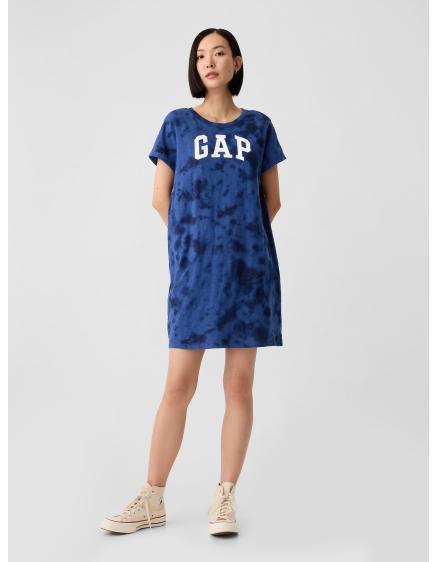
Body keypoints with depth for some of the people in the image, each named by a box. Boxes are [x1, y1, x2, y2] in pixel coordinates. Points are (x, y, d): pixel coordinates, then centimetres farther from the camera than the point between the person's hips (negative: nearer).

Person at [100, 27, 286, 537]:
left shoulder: (258, 126, 10)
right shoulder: (178, 123, 8)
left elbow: (272, 201, 14)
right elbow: (161, 199, 10)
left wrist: (240, 239, 11)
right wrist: (196, 240, 9)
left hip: (249, 270, 1)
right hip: (193, 271, -1)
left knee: (239, 386, 3)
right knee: (178, 386, 0)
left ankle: (225, 498, 14)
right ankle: (152, 500, 12)